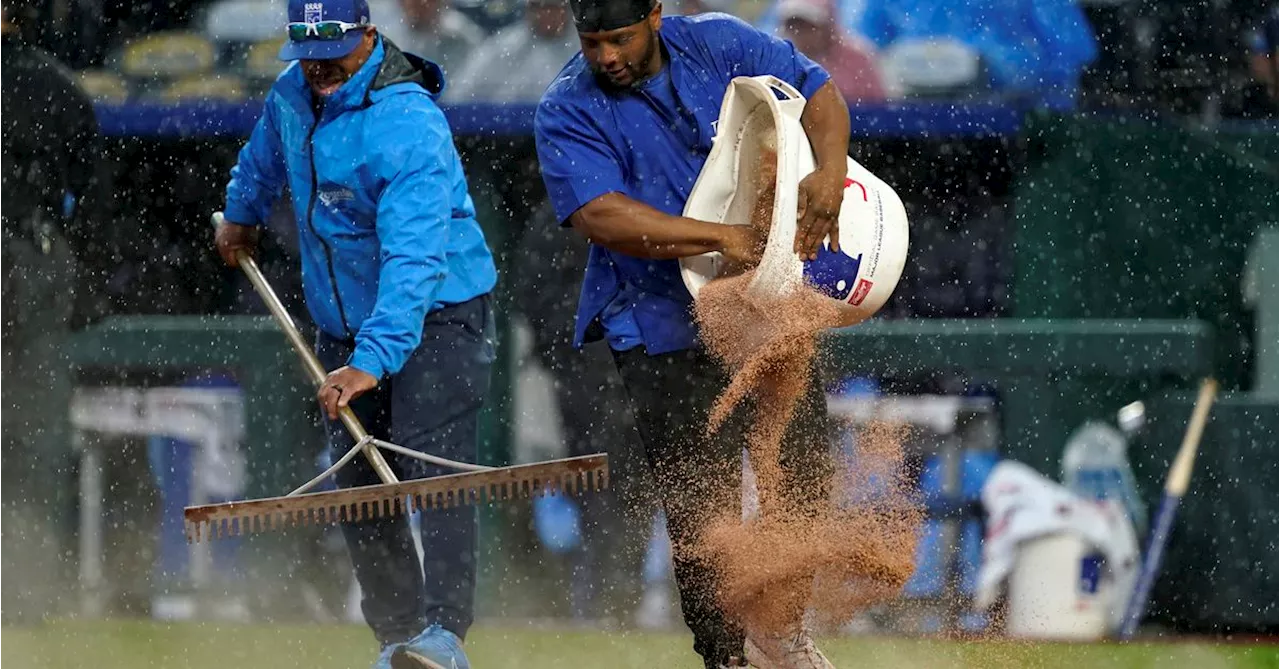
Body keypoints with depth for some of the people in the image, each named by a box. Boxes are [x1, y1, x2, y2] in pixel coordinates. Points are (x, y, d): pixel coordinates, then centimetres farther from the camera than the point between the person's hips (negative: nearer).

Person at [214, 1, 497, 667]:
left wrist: (374, 358, -46)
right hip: (344, 326, 8)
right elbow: (267, 153, 26)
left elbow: (414, 260, -37)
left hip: (436, 317, -8)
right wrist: (242, 211, 40)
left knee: (433, 466, -22)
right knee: (358, 488, 6)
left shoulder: (408, 125, -28)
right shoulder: (294, 93, -2)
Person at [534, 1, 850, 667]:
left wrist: (828, 174, -21)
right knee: (702, 506, -10)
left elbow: (816, 90, 0)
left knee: (803, 473, 7)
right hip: (661, 325, -4)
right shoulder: (566, 111, -11)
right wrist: (722, 238, -30)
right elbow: (600, 214, -23)